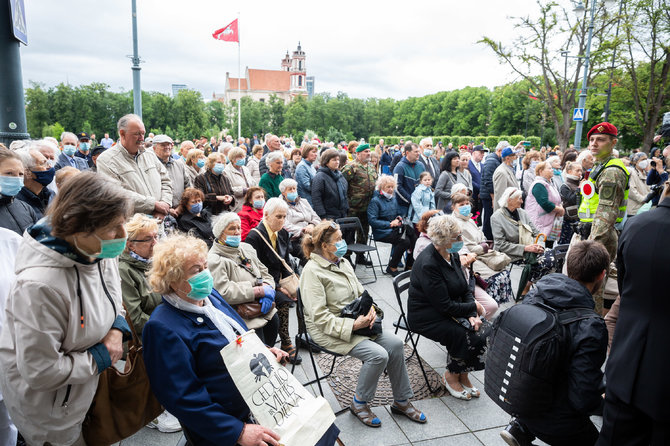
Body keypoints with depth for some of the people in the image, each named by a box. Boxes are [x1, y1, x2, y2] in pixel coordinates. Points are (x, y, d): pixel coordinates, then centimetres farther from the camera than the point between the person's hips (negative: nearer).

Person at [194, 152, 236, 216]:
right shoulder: (200, 178, 1)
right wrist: (217, 197, -16)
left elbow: (231, 194, 21)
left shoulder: (225, 179, 19)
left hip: (225, 213, 4)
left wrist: (231, 198, -4)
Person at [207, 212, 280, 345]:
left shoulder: (246, 248, 16)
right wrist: (259, 291, -16)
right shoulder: (214, 259, -8)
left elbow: (265, 273, 18)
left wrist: (267, 289, -5)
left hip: (263, 308, 7)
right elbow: (223, 292, -19)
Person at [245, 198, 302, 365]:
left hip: (277, 282, 7)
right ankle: (286, 343, -15)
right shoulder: (255, 236, -15)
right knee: (283, 301, -29)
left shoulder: (283, 234, 7)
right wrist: (278, 288, -20)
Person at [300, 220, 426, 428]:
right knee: (378, 355, -23)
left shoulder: (343, 262, 9)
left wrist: (370, 310, -5)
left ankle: (401, 402, 8)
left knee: (395, 344, -9)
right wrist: (352, 325, -24)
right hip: (328, 330, -8)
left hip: (354, 321, 8)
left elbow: (360, 292, 16)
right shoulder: (312, 271, -17)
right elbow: (319, 316, -21)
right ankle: (359, 403, 2)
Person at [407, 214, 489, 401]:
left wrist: (472, 315, -10)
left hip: (452, 311, 8)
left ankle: (463, 375, 7)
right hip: (427, 317, -8)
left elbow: (465, 289, 7)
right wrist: (473, 307, -11)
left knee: (485, 329, -12)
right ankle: (451, 377, 4)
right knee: (469, 337, -23)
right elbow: (445, 307, -24)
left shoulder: (453, 255, 2)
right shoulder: (428, 264, -25)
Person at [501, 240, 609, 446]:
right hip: (558, 422, -6)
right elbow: (584, 399, -26)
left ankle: (520, 428, 12)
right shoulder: (590, 327, -28)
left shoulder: (533, 296, -11)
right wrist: (603, 399, -3)